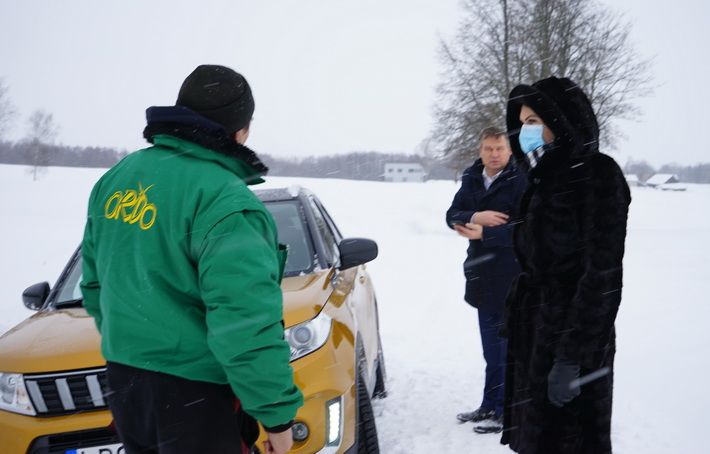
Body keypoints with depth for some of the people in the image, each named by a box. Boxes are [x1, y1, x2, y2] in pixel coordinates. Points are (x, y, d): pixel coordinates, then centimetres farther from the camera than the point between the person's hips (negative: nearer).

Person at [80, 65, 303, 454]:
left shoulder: (116, 178, 6)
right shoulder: (225, 202, -20)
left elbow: (95, 280, 16)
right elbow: (246, 323, -25)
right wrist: (277, 414, -16)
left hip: (123, 381, 8)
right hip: (196, 397, -8)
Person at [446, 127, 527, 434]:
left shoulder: (521, 182, -11)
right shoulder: (471, 179, 10)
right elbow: (452, 215, 5)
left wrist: (484, 233, -25)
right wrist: (476, 217, -16)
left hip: (511, 278, -7)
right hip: (482, 274, 7)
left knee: (504, 347, -4)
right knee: (491, 347, 16)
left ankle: (505, 412, 6)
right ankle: (490, 407, 27)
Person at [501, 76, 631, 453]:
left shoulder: (597, 175, -14)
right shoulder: (547, 179, 12)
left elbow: (603, 274, -19)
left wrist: (571, 356, -22)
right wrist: (516, 319, 16)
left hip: (572, 339, -8)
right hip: (535, 334, 8)